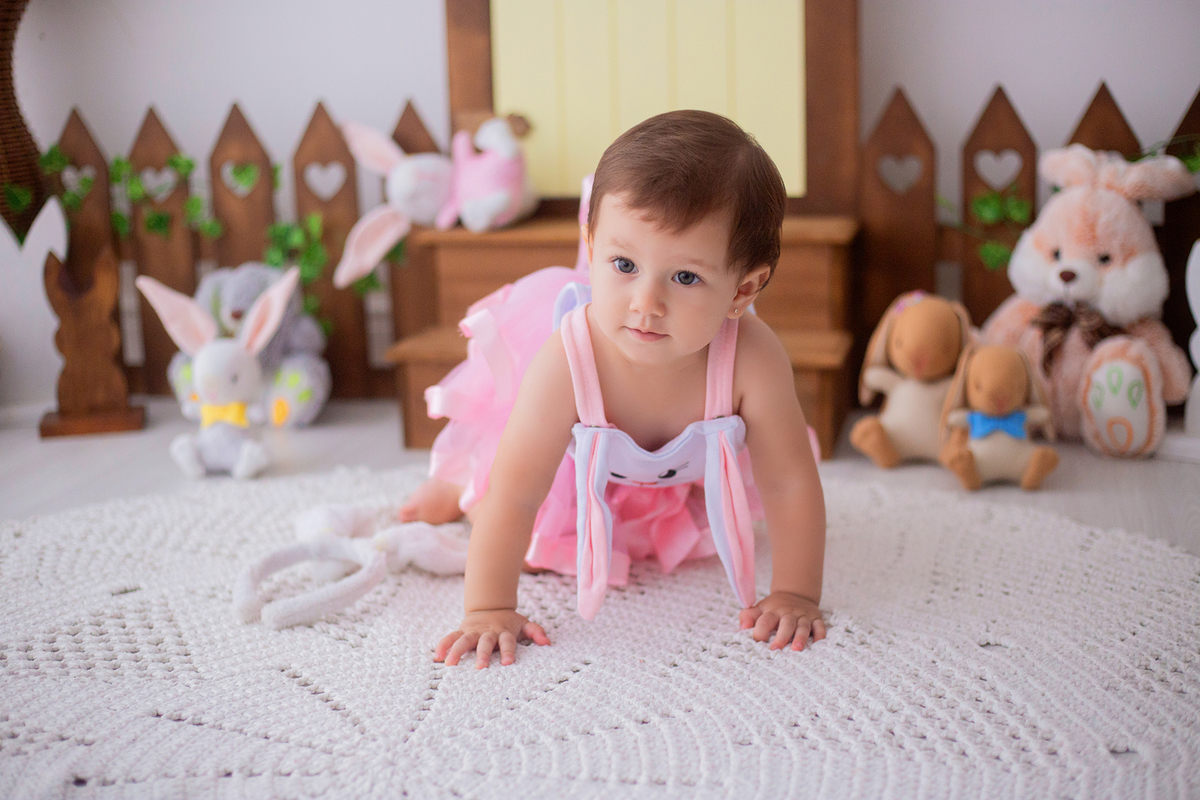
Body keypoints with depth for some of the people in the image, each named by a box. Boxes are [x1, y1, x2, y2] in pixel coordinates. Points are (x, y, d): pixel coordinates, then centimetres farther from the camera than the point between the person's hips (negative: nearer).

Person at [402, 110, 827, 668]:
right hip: (578, 460, -2)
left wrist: (795, 595, -30)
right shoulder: (566, 362, -46)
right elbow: (513, 499, -39)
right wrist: (489, 610, -38)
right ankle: (458, 483, 38)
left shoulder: (752, 360, -43)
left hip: (687, 469, 2)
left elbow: (790, 482, -30)